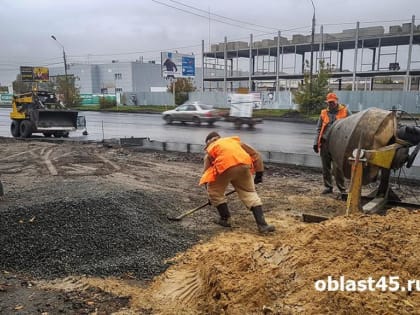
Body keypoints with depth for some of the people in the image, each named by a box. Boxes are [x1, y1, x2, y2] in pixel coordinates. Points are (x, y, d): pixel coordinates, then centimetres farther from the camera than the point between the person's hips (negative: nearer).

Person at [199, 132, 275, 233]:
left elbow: (207, 171, 26)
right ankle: (262, 224, 9)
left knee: (214, 192, 22)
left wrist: (210, 195, 34)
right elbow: (256, 154, 29)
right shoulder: (235, 140, 37)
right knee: (250, 193, 17)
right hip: (244, 165, 3)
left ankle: (225, 219, 26)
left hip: (225, 166, -3)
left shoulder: (210, 149, 29)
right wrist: (259, 173, 29)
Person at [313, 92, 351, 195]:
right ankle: (328, 187, 20)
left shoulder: (345, 111, 4)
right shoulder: (324, 113, 13)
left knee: (338, 167, -5)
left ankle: (342, 188, 5)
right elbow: (319, 129, 15)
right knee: (326, 167, 9)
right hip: (325, 143, 4)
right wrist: (316, 143, 7)